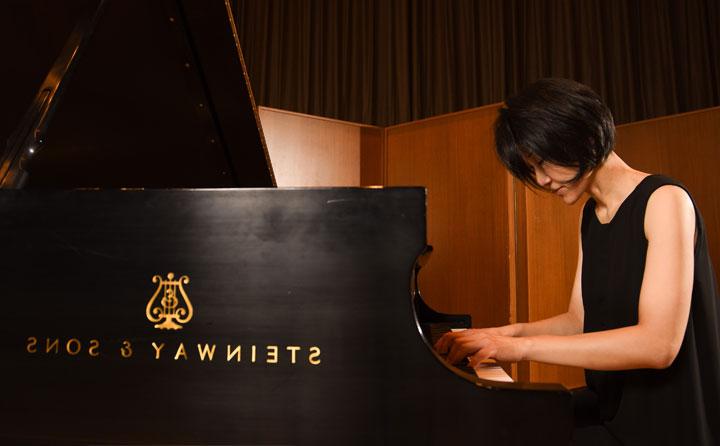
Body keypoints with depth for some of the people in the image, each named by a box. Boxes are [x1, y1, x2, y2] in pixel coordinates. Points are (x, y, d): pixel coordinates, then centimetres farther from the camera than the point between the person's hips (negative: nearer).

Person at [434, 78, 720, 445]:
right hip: (609, 407, 6)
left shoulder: (664, 200, -15)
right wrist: (510, 333, -7)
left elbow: (659, 343, -25)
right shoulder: (590, 216, 8)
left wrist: (522, 347, -29)